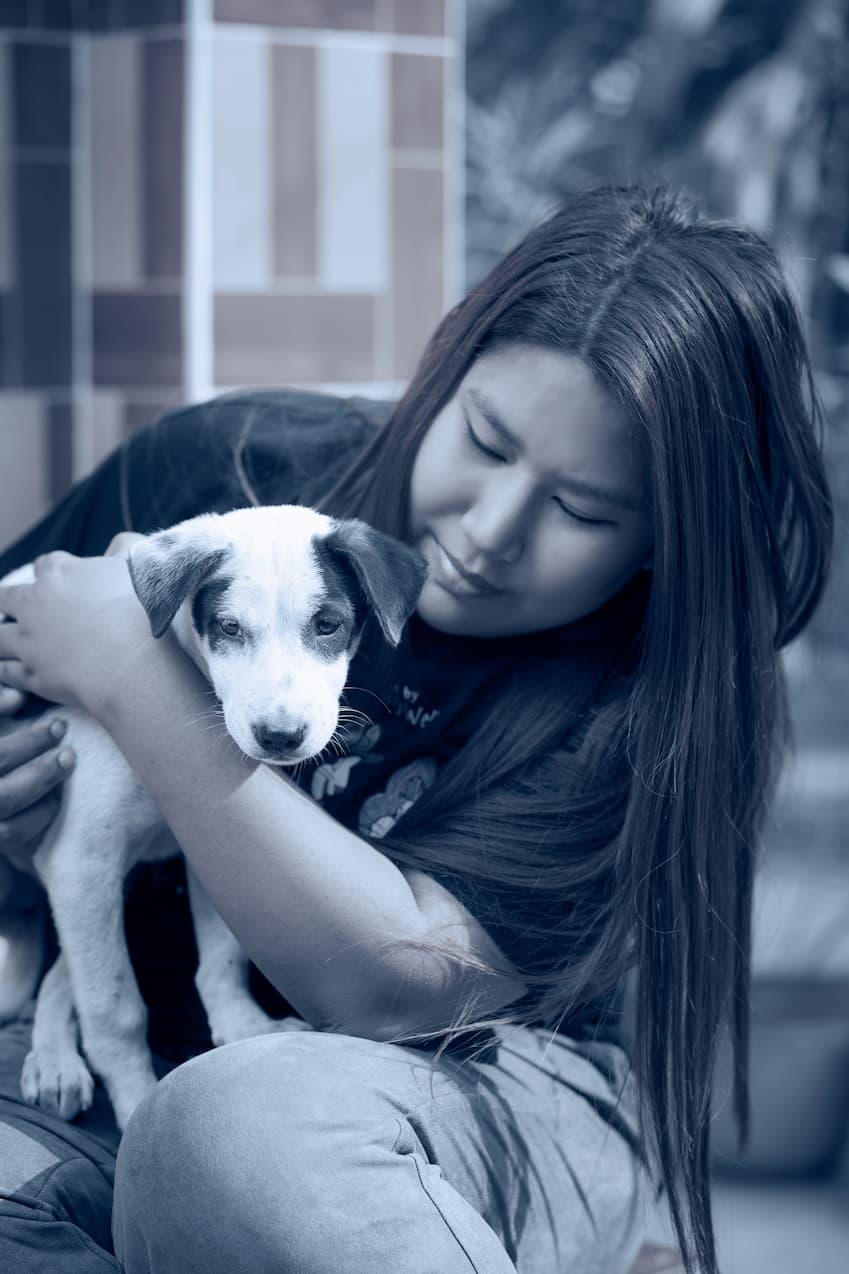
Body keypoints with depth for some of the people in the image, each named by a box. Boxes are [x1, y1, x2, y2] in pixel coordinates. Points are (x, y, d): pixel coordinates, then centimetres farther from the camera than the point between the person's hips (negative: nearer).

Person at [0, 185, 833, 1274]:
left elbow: (399, 981, -23)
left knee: (242, 1127, -38)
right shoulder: (226, 468, -4)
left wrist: (133, 681, -21)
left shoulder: (667, 695, -15)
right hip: (131, 1057, 3)